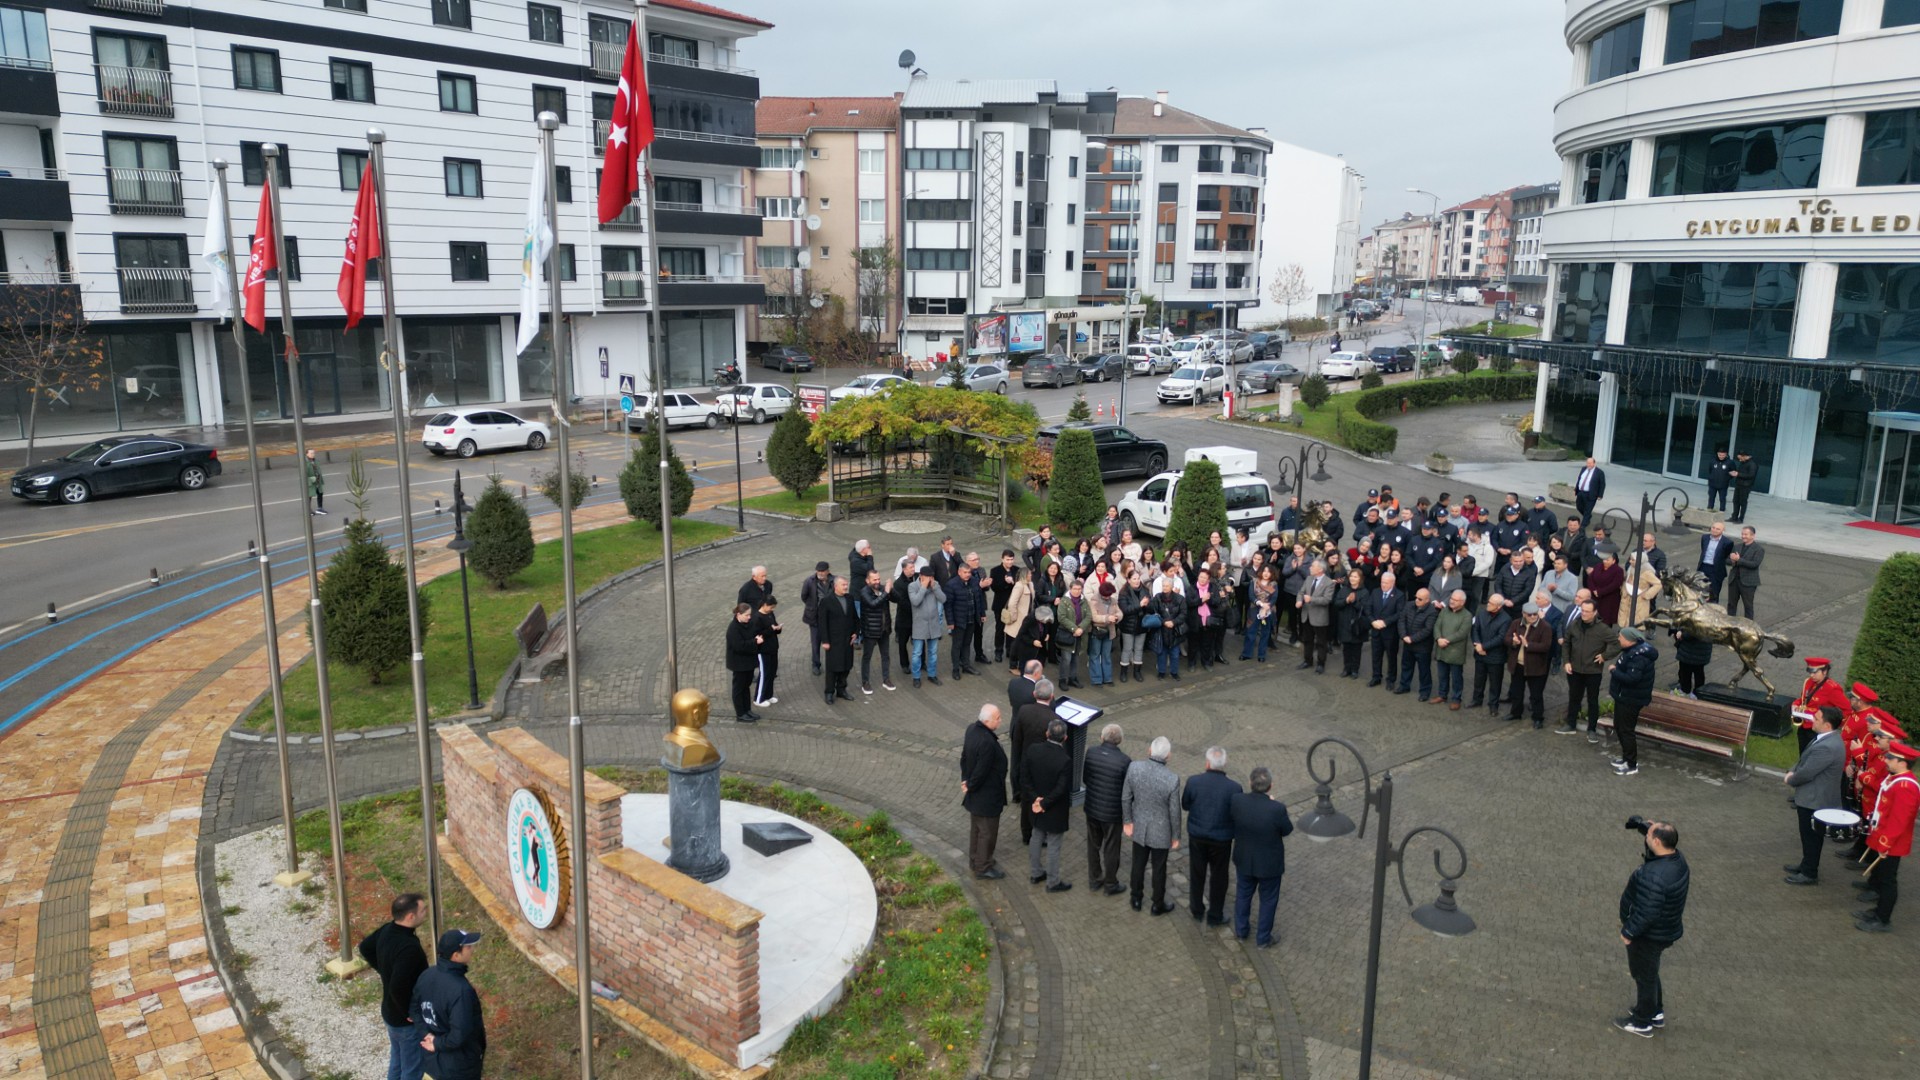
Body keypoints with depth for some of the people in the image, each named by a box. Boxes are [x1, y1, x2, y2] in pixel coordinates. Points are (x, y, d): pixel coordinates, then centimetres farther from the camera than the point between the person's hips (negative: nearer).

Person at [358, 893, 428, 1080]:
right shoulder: (409, 948, -36)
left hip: (390, 1012, 8)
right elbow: (399, 987, -38)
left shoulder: (387, 930, -8)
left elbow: (365, 947, 11)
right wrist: (409, 1012, -21)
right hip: (407, 1021, -8)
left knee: (396, 1062, 28)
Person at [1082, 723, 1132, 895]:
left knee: (1093, 845, 22)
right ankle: (1111, 885, 29)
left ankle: (1094, 879, 36)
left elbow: (1084, 778, 1)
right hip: (1112, 813, -4)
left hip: (1092, 808, 4)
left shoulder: (1091, 753, -11)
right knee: (1111, 849, 14)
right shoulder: (1125, 761, -23)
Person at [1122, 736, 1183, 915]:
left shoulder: (1134, 768, -20)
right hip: (1161, 831, -3)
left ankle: (1136, 899, 40)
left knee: (1138, 864, 22)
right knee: (1159, 868, 18)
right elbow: (1174, 812, -16)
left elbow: (1125, 798, -9)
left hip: (1139, 827, 3)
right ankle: (1158, 905, 36)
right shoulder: (1172, 780, -28)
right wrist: (1176, 837, -1)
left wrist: (1127, 821, 6)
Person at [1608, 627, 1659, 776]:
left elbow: (1631, 678, -34)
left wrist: (1614, 670, -22)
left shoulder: (1638, 657, -26)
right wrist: (1616, 669, 2)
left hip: (1631, 699, -11)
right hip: (1624, 696, 11)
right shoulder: (1632, 650, 7)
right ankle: (1627, 757, 34)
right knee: (1619, 726, 20)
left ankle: (1632, 765, 9)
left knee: (1626, 730, -2)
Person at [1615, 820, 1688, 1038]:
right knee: (1649, 972, 29)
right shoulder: (1677, 858, -9)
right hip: (1667, 929, 9)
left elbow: (1647, 913, -33)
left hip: (1649, 935, -9)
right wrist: (1653, 829, -2)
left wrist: (1628, 932, -18)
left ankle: (1642, 1023, 31)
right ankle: (1656, 1012, 47)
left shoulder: (1653, 876, -37)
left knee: (1644, 975, 12)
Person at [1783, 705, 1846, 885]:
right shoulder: (1827, 739, 2)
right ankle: (1807, 865, 39)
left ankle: (1809, 874, 21)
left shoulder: (1826, 747, -31)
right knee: (1808, 836, 24)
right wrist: (1792, 772, -2)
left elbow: (1806, 773, -26)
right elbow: (1805, 759, 13)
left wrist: (1790, 780, -8)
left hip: (1815, 801, -9)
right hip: (1812, 797, 9)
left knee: (1811, 837, 7)